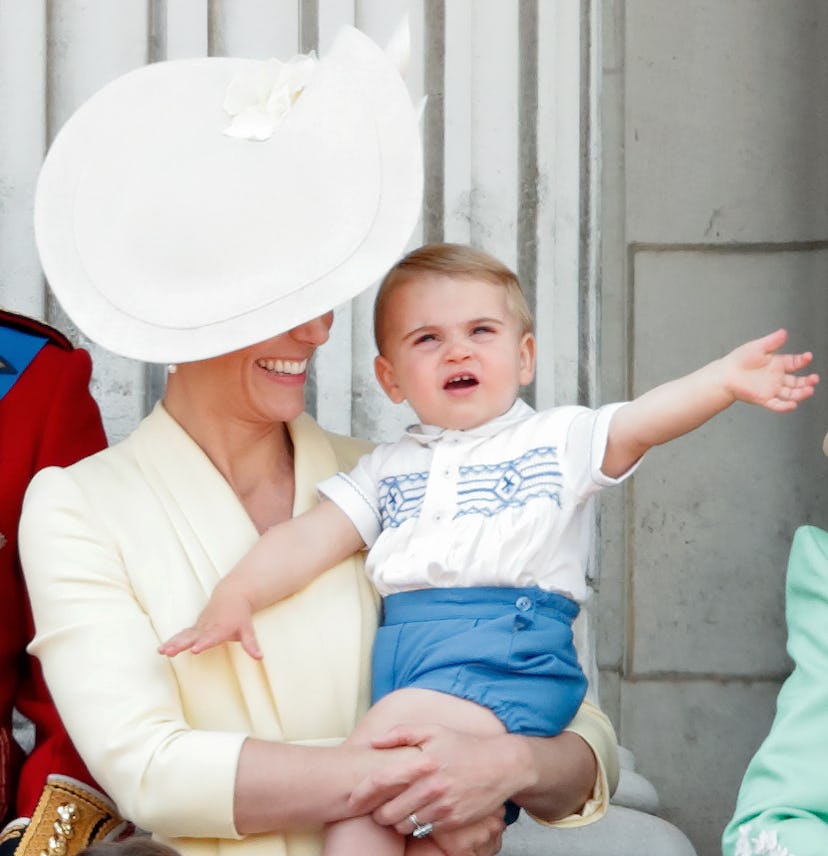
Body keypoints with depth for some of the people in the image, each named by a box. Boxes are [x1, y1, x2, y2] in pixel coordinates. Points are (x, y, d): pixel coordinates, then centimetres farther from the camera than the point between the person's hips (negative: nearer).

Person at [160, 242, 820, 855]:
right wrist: (238, 593, -1)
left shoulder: (558, 440, 12)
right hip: (401, 647, 4)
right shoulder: (386, 469, 22)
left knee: (390, 729, -27)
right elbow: (313, 535, 15)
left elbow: (643, 421, -4)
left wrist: (725, 379, -22)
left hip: (511, 650, -4)